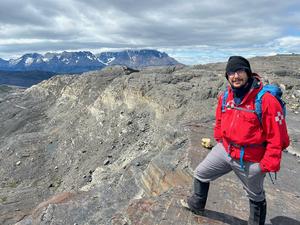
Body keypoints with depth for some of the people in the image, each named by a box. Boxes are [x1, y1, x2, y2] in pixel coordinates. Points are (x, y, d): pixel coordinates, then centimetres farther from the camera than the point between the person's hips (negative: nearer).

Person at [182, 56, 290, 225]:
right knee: (200, 174, 17)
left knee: (256, 197, 20)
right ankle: (197, 205, 44)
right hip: (224, 151, 6)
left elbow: (277, 137, -19)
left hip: (250, 160, -5)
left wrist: (268, 164, -17)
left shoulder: (266, 100, -23)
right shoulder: (225, 97, -4)